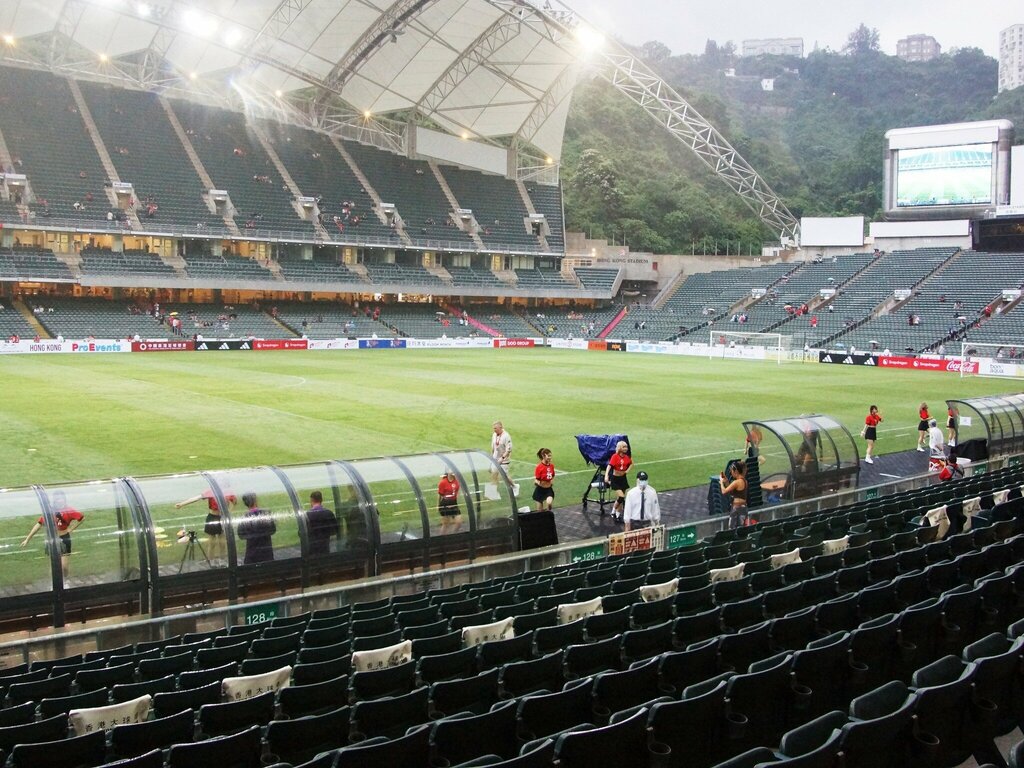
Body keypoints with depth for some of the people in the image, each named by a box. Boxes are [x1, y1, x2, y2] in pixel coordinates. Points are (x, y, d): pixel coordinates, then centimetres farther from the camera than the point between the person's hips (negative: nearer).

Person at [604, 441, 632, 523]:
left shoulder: (627, 457, 0)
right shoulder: (615, 456, -17)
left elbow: (631, 463, 23)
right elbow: (609, 466, -28)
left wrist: (627, 470, 6)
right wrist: (606, 476, -42)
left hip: (623, 478, 5)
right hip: (615, 479, -5)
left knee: (620, 498, 8)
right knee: (621, 497, -15)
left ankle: (618, 515, 20)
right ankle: (614, 512, 7)